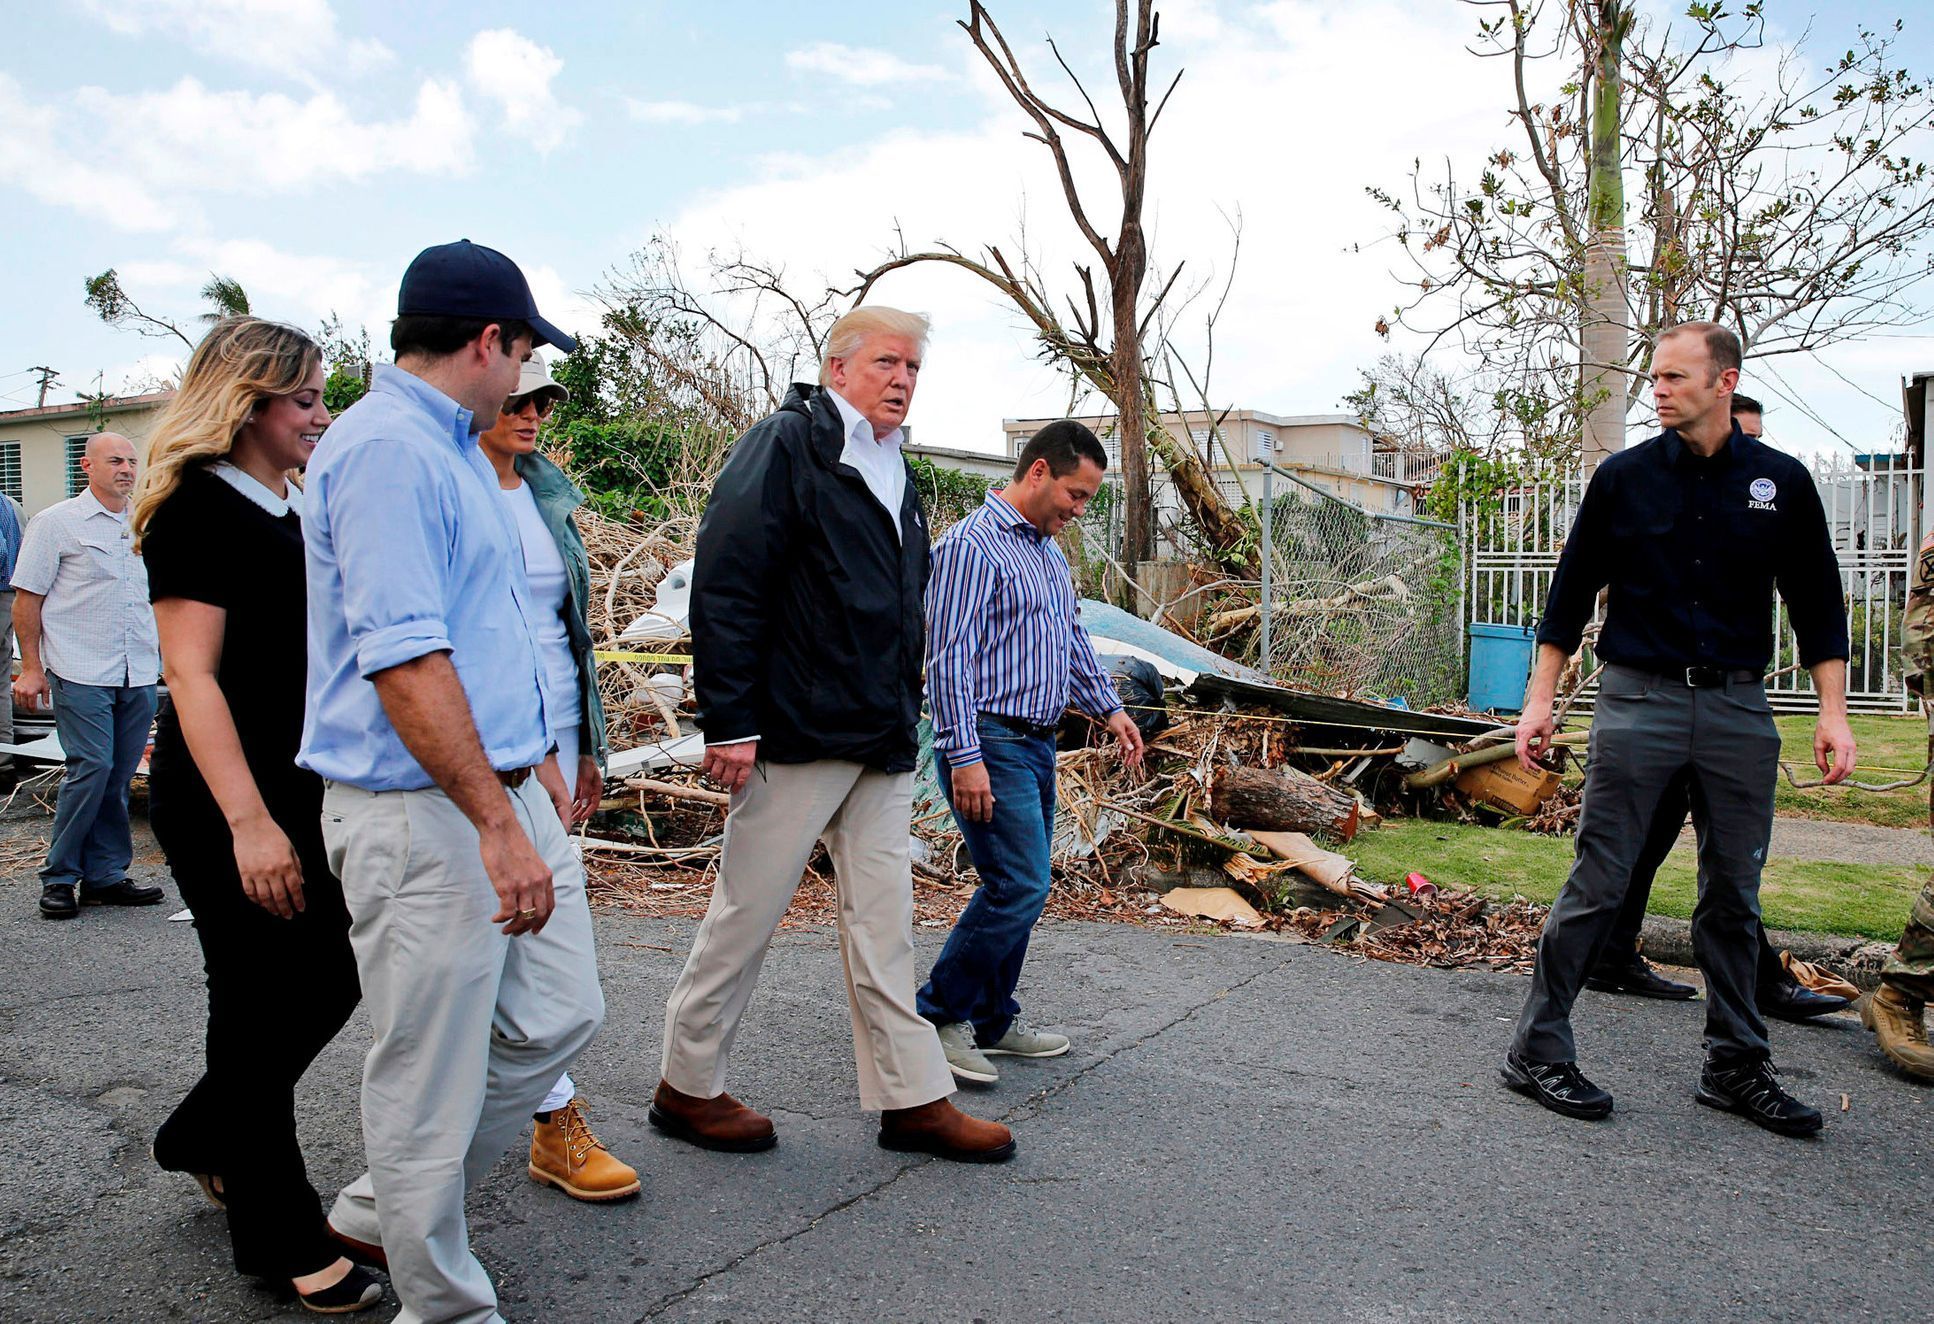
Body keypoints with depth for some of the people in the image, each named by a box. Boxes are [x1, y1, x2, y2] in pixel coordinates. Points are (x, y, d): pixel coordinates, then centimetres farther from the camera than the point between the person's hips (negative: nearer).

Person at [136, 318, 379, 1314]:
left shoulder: (292, 512, 13)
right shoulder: (197, 509, -13)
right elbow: (191, 676, -19)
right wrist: (248, 822, -25)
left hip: (304, 785, 9)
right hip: (223, 801, -9)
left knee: (331, 980, 14)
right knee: (261, 1007, 2)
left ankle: (204, 1138, 39)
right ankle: (281, 1244, 18)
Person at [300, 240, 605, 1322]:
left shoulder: (454, 450, 17)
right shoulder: (387, 449, -15)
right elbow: (403, 658, -24)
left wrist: (536, 760, 25)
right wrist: (496, 822, -24)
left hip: (503, 791, 10)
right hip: (425, 816, -10)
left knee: (558, 1017, 15)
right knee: (432, 1077, 3)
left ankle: (379, 1214, 32)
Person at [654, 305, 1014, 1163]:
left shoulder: (895, 472, 18)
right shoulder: (784, 446, -7)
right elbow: (725, 588, -14)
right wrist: (729, 721, -18)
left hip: (883, 741, 8)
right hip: (796, 732, -8)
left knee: (884, 923, 11)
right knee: (746, 914, 4)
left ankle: (913, 1099, 19)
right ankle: (686, 1087, 21)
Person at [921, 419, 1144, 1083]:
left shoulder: (1050, 553, 17)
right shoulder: (973, 544, -12)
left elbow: (1074, 639, 27)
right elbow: (949, 657, -18)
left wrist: (1108, 707, 15)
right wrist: (964, 757, -22)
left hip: (1036, 744, 9)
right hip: (990, 743, -9)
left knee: (1020, 886, 12)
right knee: (1019, 884, -12)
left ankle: (991, 1021, 23)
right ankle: (937, 1014, 1)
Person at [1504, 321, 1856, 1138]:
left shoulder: (1781, 483, 7)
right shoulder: (1624, 479, 2)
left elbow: (1818, 607, 11)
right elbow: (1570, 595, 6)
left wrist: (1833, 714, 4)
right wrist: (1539, 699, 1)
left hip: (1739, 710, 2)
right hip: (1638, 702, -2)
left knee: (1734, 895, 9)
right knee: (1598, 885, -3)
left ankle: (1736, 1066, 21)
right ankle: (1537, 1051, 5)